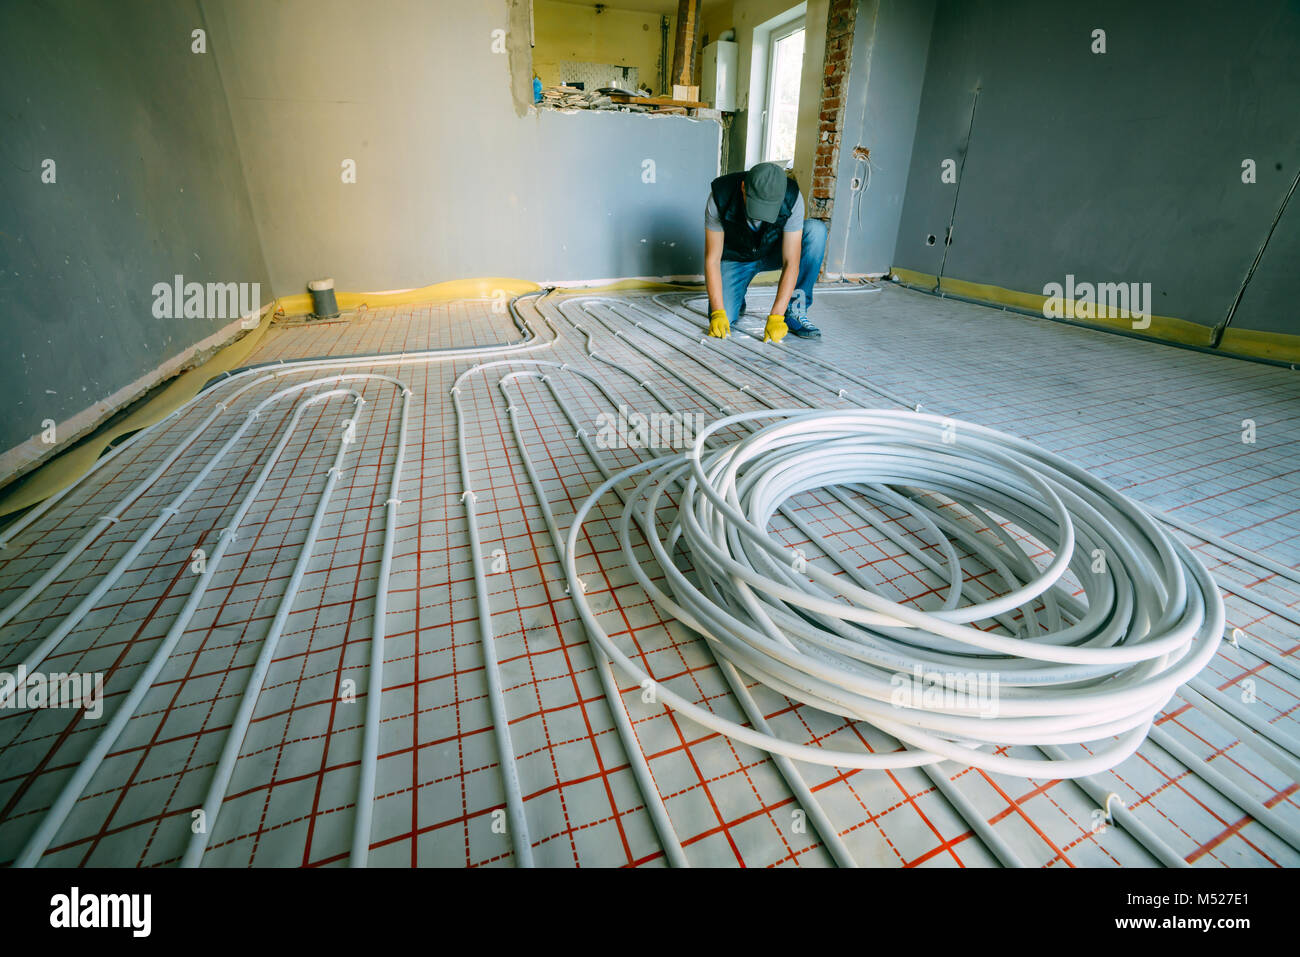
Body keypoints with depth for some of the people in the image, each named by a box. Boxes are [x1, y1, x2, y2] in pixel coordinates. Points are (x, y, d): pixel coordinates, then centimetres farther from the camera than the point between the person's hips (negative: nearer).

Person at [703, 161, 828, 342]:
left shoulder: (792, 198, -29)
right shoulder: (720, 196, -30)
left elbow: (791, 263, -30)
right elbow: (712, 259, -26)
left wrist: (776, 317, -38)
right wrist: (718, 312, -35)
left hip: (773, 253, 2)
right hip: (735, 258, -1)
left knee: (816, 229, -28)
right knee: (721, 320, -26)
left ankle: (795, 312, -19)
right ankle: (737, 297, 12)